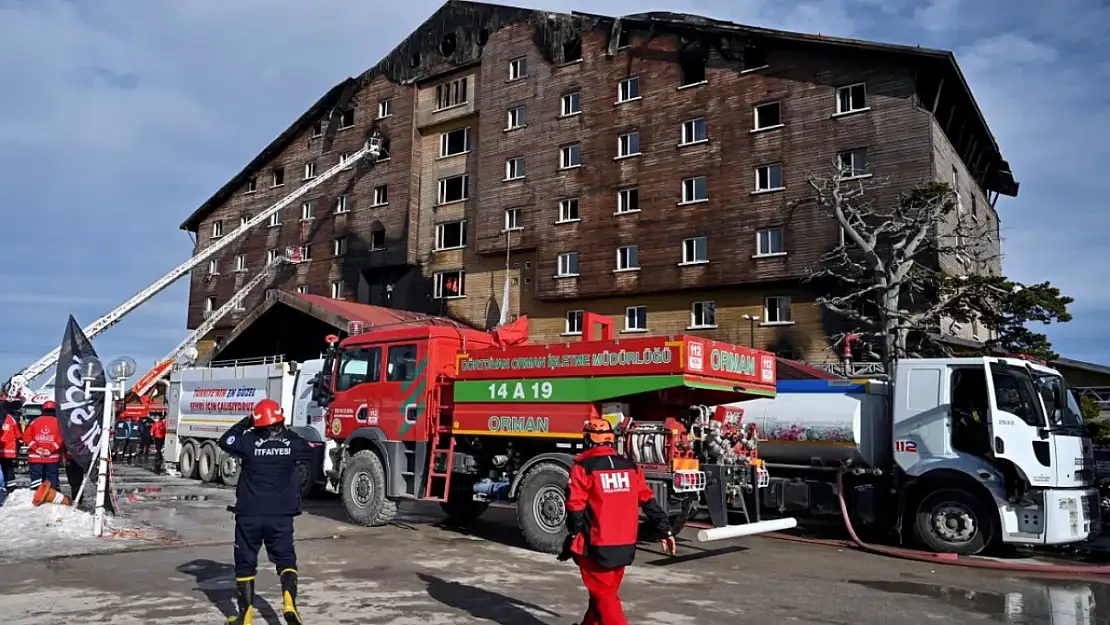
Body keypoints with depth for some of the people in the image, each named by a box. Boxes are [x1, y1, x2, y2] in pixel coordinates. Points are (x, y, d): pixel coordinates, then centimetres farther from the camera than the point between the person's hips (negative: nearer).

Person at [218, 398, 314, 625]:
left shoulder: (249, 442, -8)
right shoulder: (292, 443, -4)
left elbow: (224, 441, 10)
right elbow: (309, 452, 18)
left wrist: (245, 423, 17)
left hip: (249, 515, -1)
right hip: (281, 515, 1)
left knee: (245, 562, 13)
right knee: (285, 559, 12)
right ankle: (289, 601, -9)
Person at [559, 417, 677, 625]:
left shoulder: (583, 467, -8)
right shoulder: (630, 466, 7)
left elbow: (576, 509, -10)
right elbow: (649, 501, 8)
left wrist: (571, 541, 0)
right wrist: (664, 531, 14)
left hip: (596, 545, -5)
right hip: (625, 545, 6)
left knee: (603, 595, 1)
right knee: (605, 591, 20)